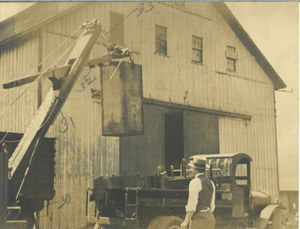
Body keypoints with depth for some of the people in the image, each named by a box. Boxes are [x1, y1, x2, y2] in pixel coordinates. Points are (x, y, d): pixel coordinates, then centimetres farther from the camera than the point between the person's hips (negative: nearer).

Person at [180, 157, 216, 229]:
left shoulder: (195, 182, -13)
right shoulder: (211, 183, 12)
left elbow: (192, 205, -17)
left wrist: (186, 222, -9)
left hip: (198, 220, -8)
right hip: (210, 218, 8)